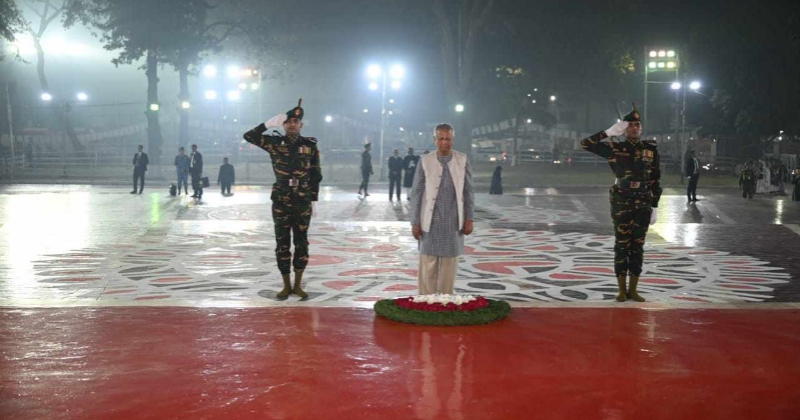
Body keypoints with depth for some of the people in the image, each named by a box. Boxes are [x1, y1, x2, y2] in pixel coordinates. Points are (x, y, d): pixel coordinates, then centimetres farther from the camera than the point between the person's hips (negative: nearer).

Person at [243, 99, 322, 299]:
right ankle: (286, 285, 14)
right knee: (282, 243, 4)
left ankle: (298, 285, 16)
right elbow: (249, 136, -8)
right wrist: (269, 123, -14)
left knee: (301, 243, 5)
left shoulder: (310, 145, 2)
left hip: (302, 202, 0)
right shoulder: (274, 143, 1)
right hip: (281, 202, 0)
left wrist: (313, 201, 2)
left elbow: (316, 176, 4)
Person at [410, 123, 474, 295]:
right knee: (428, 266, 1)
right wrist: (415, 222, -4)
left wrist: (469, 219, 0)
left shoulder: (462, 160, 1)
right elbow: (416, 193, -1)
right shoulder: (425, 161, -4)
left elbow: (468, 191, 5)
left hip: (453, 223, 1)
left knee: (449, 266, 7)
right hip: (430, 222, -1)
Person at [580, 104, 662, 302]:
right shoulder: (615, 149, -1)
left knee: (638, 246, 7)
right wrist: (608, 132, -9)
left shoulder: (651, 149, 4)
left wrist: (655, 207, 1)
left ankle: (633, 290, 15)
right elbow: (585, 144, -6)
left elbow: (656, 181, 6)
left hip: (643, 204, 2)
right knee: (621, 246, 1)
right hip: (622, 204, -2)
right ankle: (622, 290, 10)